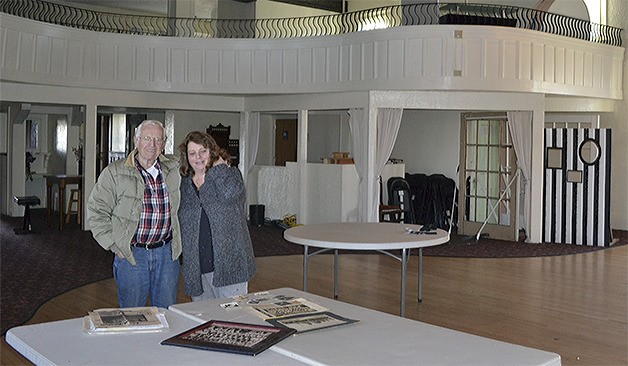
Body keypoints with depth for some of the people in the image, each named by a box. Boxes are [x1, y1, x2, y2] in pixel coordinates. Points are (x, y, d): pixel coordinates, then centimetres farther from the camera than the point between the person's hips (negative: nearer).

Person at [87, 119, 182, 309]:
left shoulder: (173, 168, 4)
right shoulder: (114, 173, -7)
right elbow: (96, 210, -4)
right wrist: (113, 243, -8)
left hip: (167, 252, 3)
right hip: (131, 253, -3)